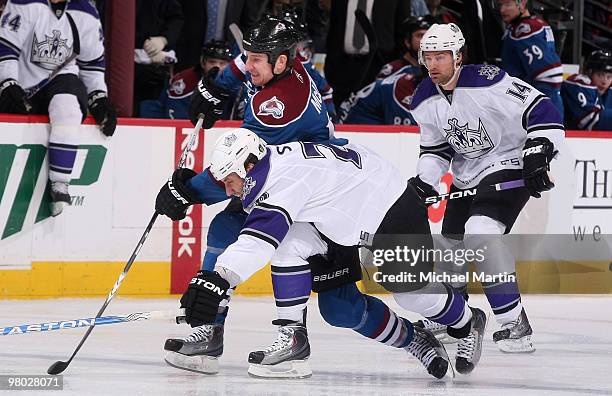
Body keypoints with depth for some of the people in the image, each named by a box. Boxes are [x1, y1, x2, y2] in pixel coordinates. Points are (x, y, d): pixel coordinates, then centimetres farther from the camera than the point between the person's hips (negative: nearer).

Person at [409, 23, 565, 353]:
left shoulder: (487, 82, -24)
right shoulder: (425, 101, -1)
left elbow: (541, 110, -23)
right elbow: (434, 149, 12)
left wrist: (538, 152, -30)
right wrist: (423, 182, -3)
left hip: (508, 167, -8)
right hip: (466, 175, 8)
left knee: (481, 233, -27)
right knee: (452, 240, 16)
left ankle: (514, 322, -25)